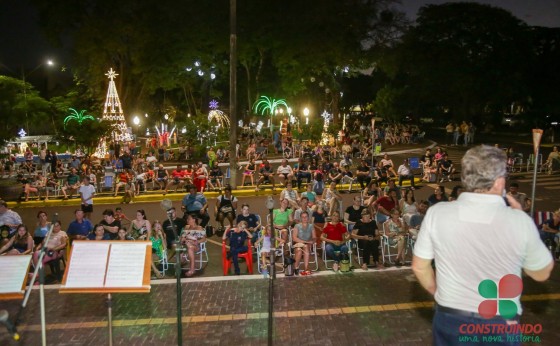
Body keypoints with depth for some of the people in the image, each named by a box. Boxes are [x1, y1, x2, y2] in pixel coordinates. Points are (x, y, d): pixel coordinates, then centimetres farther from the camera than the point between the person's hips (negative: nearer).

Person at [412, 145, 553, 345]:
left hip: (449, 320, 1)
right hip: (500, 326, -1)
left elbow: (419, 266, -3)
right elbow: (542, 273, 0)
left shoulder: (436, 213, -14)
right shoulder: (519, 222, -17)